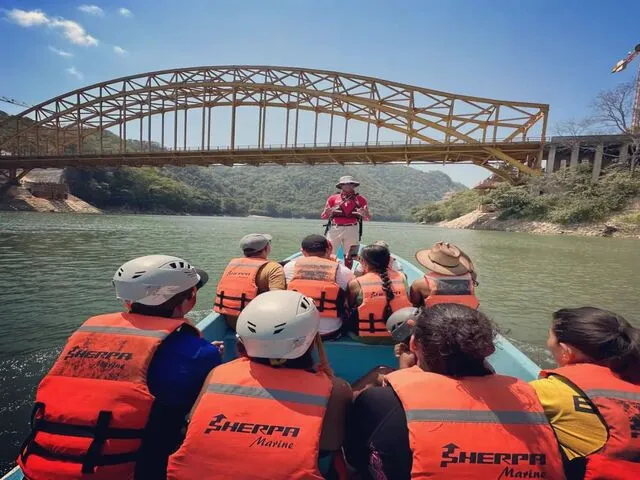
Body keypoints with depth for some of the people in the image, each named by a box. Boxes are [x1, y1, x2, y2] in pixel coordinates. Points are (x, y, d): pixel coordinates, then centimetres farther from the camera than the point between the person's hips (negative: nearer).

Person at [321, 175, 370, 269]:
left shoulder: (360, 199, 7)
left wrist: (364, 214, -15)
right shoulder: (333, 198, 5)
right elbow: (323, 217, 6)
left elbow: (369, 218, 8)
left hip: (352, 230, 1)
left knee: (349, 256, 8)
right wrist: (327, 213, -17)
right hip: (335, 229, -1)